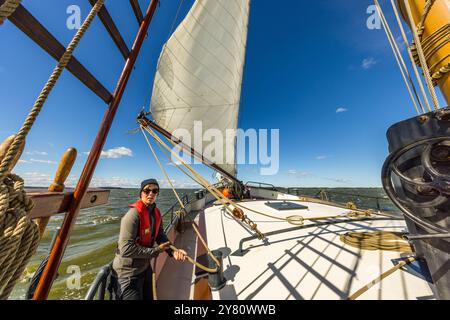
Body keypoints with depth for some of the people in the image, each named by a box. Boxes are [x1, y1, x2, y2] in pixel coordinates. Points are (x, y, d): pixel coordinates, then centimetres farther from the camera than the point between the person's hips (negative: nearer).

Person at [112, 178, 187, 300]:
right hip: (129, 272, -8)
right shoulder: (133, 214, -29)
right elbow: (126, 249, -31)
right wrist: (156, 250, -22)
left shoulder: (156, 212, -6)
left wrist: (173, 251, -17)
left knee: (148, 297, 27)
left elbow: (161, 236, -2)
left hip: (145, 267, 8)